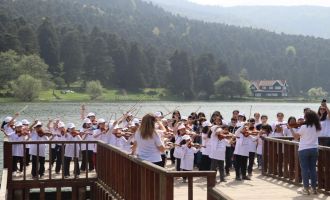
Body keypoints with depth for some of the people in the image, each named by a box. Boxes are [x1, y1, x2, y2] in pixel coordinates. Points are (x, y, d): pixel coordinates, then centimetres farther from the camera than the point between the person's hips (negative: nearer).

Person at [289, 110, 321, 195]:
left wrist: (291, 128, 9)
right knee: (313, 169, 12)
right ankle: (314, 188, 14)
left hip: (304, 150, -4)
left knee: (305, 169, 3)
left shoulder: (304, 127, -14)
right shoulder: (317, 127, 1)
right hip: (314, 149, 4)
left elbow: (296, 136, -4)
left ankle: (306, 189, 4)